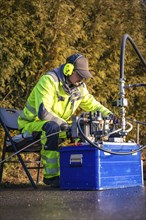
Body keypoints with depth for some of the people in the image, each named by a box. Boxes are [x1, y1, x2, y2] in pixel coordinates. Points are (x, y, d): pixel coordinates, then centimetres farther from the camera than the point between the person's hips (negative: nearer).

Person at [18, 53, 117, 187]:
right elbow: (43, 112, -34)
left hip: (59, 125, 8)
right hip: (33, 124, -7)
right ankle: (51, 175, -32)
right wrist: (63, 124, -42)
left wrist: (106, 113, -3)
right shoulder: (49, 81, -24)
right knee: (53, 127, -39)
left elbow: (91, 103, 15)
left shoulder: (79, 86, 2)